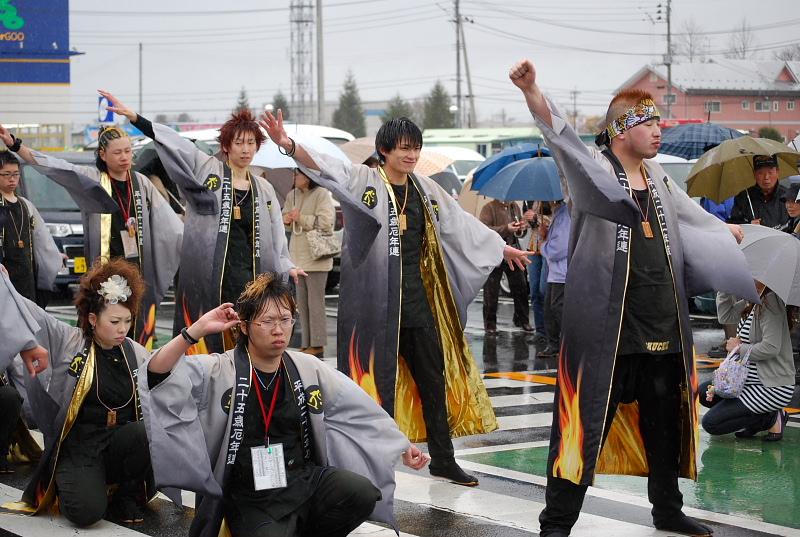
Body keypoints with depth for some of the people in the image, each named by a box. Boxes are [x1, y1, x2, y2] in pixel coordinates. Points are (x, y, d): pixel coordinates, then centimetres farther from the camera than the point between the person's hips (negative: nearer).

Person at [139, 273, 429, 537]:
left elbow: (362, 411, 14)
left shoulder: (307, 369, 7)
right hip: (250, 499, -4)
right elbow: (157, 373, -18)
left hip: (305, 480, 4)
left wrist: (403, 446, 15)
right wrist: (198, 329, -24)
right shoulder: (218, 371, -5)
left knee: (362, 493, -23)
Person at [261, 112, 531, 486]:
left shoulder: (425, 189, 10)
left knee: (434, 377, 10)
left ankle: (443, 458, 21)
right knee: (377, 378, -2)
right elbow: (324, 166, -23)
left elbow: (461, 224, 23)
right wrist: (289, 145, -42)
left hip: (418, 297, 6)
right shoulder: (365, 181, -7)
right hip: (376, 298, -6)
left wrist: (503, 248, 32)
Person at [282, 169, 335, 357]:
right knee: (302, 302, 10)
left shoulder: (322, 194, -11)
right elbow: (286, 218, 23)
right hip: (298, 256, 8)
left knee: (315, 302, -5)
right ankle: (307, 343, 17)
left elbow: (325, 222, -21)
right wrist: (286, 220, -1)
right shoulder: (292, 195, 11)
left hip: (315, 256, -8)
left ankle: (317, 345, 0)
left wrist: (301, 218, -18)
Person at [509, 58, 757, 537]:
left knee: (665, 422, 16)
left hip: (664, 326, 7)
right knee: (588, 423, -6)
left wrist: (730, 232, 45)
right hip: (607, 327, -7)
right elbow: (561, 136, -25)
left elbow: (693, 215, 33)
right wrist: (531, 92, -43)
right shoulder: (595, 170, -6)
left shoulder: (658, 178, 15)